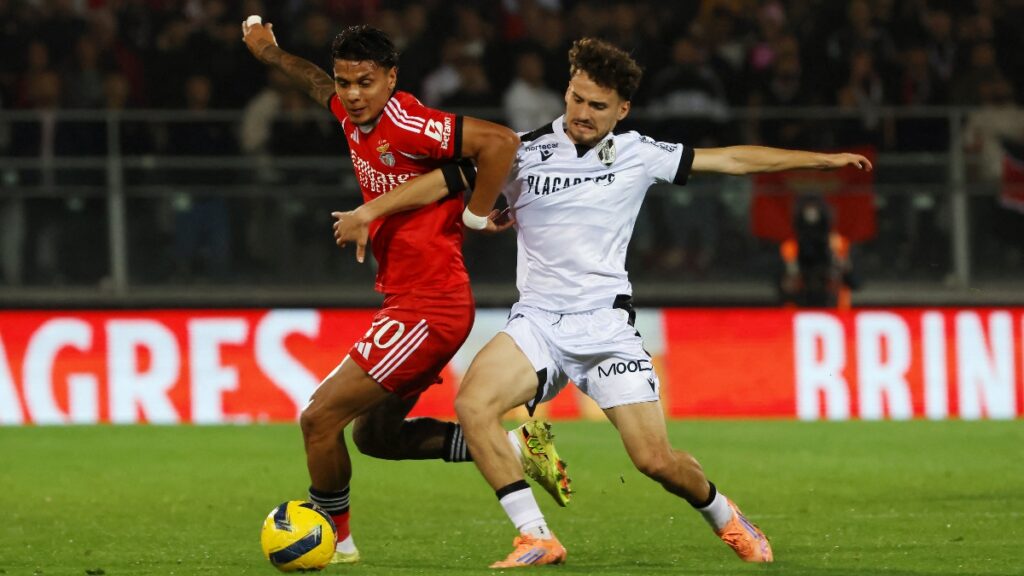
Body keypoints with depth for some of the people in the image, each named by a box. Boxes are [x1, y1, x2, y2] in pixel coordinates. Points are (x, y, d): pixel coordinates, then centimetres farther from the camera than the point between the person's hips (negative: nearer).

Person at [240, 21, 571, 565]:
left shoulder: (407, 125, -20)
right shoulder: (354, 117, 7)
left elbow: (500, 140, -27)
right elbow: (317, 83, 32)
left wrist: (474, 215, -18)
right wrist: (269, 53, 32)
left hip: (427, 309, -10)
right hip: (409, 302, 10)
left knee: (320, 417, -7)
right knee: (375, 434, 19)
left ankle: (333, 540, 12)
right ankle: (516, 446, 20)